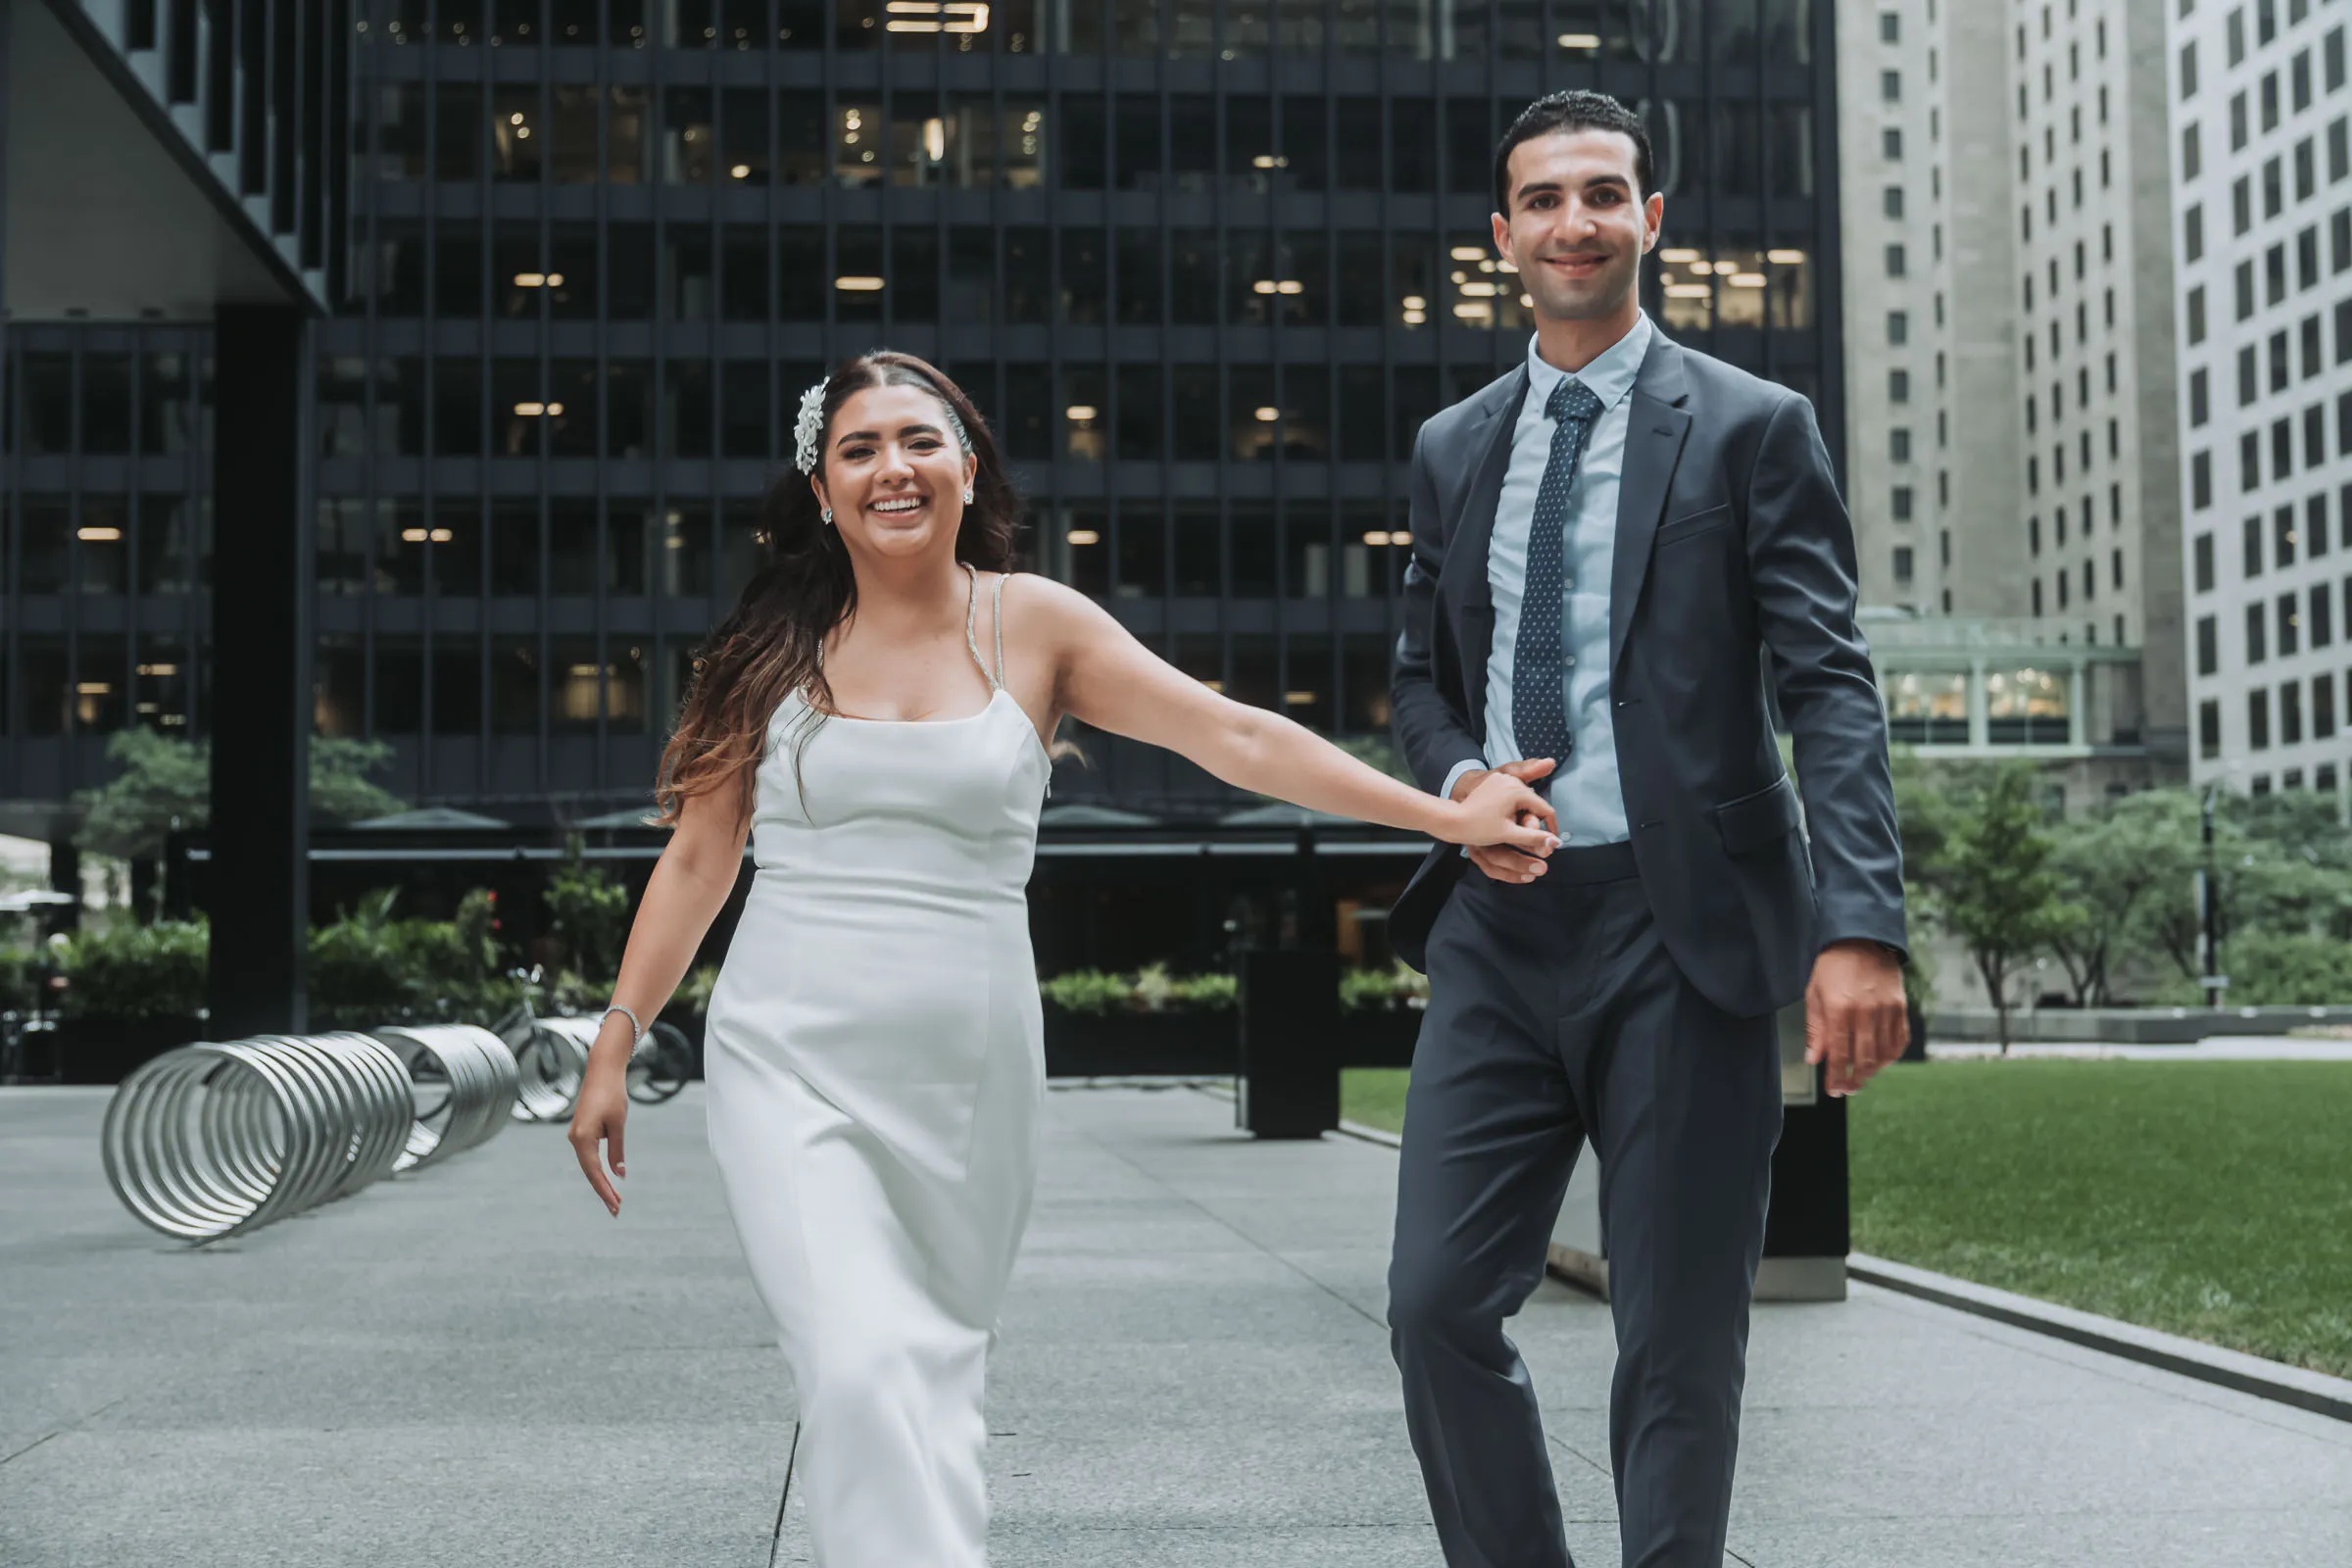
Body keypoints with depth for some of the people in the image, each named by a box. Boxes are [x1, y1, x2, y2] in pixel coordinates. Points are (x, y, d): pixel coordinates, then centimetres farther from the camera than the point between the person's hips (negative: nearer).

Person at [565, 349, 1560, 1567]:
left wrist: (1449, 814, -9)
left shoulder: (1032, 625, 3)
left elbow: (1235, 738, -3)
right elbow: (697, 859, 9)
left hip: (968, 1078, 1)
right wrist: (616, 1043, 4)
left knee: (939, 1381, 13)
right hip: (792, 1066, -1)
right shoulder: (777, 648, 4)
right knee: (862, 1372, -19)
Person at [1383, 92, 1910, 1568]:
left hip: (1680, 923, -4)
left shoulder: (1752, 427, 1)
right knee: (1439, 1305, -1)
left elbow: (1833, 687, -7)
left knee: (1680, 1343, 2)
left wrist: (1861, 925, -19)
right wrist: (1457, 777, -1)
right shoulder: (1454, 446, 15)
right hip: (1501, 926, 4)